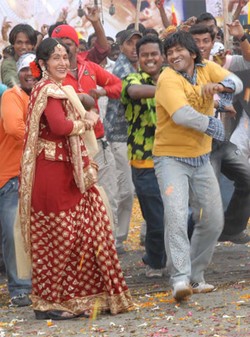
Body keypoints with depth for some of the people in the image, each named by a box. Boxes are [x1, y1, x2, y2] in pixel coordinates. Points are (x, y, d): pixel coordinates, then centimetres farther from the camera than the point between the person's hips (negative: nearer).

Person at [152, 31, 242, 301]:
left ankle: (195, 276, 20)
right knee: (176, 215, -22)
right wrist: (211, 125, -16)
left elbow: (237, 83, -10)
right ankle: (179, 278, -27)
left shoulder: (207, 69, 3)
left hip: (200, 158, 6)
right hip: (171, 157, -6)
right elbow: (181, 114, -28)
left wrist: (219, 86, -31)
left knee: (213, 221, 7)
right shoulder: (168, 78, -15)